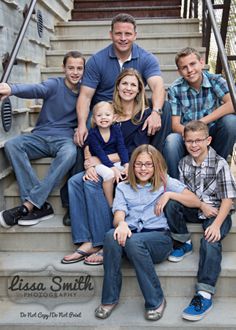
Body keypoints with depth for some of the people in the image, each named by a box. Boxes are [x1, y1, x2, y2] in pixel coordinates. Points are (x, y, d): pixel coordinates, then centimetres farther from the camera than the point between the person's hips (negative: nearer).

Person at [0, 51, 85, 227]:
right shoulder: (54, 85, -1)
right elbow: (35, 89, -22)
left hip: (64, 138, 0)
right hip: (40, 136, 1)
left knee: (70, 153, -36)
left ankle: (28, 205, -31)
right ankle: (41, 205, -31)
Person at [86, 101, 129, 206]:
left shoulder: (116, 129, 0)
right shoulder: (92, 134, -12)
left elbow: (122, 148, -6)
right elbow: (100, 153, -19)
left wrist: (126, 165, -22)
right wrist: (113, 168, -29)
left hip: (116, 161, 4)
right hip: (99, 163, -4)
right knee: (109, 174, -33)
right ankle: (110, 204, -16)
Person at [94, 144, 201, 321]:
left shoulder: (166, 182, 17)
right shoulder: (123, 187, 21)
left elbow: (196, 201, 8)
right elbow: (118, 215, 3)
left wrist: (169, 194, -5)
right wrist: (121, 223, -21)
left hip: (160, 236, -2)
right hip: (131, 234, 2)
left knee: (133, 241, -37)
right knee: (111, 236, -34)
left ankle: (156, 301, -20)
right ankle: (110, 298, -20)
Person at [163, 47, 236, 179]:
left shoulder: (216, 81, -8)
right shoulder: (175, 89, -6)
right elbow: (175, 125, -10)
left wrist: (201, 123, -27)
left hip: (212, 135, 1)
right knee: (171, 141, -33)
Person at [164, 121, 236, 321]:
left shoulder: (220, 164, -12)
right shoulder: (184, 163, 3)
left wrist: (217, 225, -26)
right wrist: (201, 204, -14)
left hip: (217, 212, -4)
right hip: (194, 209, 4)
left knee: (210, 242, -31)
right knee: (170, 202, -23)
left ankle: (205, 295, -30)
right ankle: (184, 244, -3)